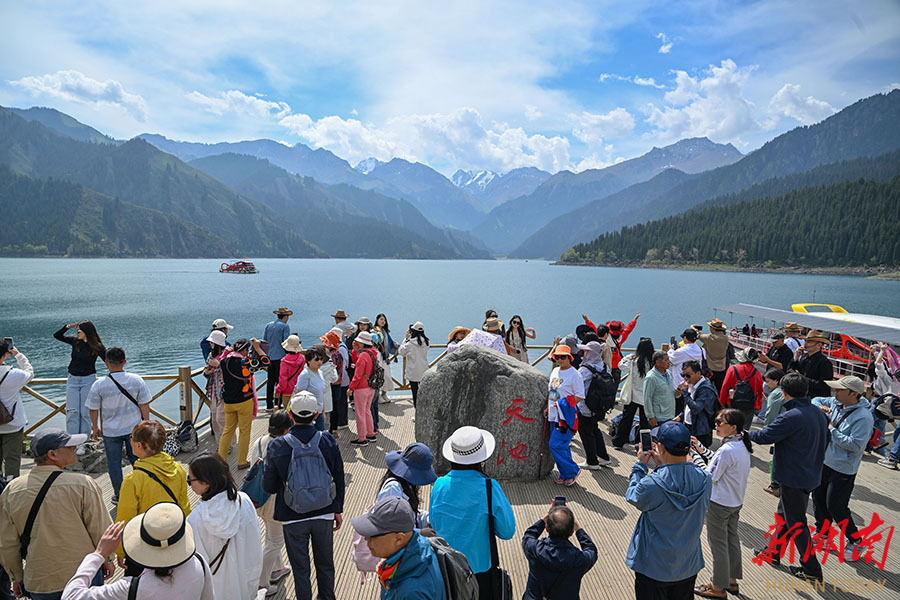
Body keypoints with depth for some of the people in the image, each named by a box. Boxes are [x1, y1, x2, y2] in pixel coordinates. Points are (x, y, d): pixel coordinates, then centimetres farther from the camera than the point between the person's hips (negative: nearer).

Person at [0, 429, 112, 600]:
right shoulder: (82, 484, -18)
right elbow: (100, 529, -10)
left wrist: (17, 577, 19)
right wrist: (107, 559, 8)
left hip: (38, 584, 4)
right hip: (84, 577, -4)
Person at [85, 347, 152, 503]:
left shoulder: (99, 385, -15)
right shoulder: (136, 380, -12)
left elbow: (93, 409, -3)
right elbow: (144, 405, -6)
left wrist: (95, 427, 13)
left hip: (110, 431, -1)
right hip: (134, 428, 2)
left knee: (114, 463, 14)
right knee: (136, 459, 18)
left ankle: (119, 495, 22)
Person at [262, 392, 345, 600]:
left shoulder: (277, 446, -18)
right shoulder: (329, 441, -13)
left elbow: (269, 487, -10)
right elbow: (339, 480, -4)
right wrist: (338, 509, 8)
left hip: (293, 517, -2)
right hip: (324, 513, 2)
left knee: (300, 568, 18)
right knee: (325, 563, 24)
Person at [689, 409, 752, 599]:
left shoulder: (727, 450, -29)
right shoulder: (742, 445, -1)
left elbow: (709, 476, -22)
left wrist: (694, 455, -14)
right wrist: (701, 448, 6)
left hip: (719, 504, -9)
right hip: (736, 502, 9)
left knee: (718, 544, 6)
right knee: (732, 540, 21)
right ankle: (731, 581, 37)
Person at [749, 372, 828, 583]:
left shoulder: (791, 417, -28)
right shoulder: (819, 413, 1)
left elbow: (763, 436, -21)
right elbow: (824, 441, 15)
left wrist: (745, 433, -2)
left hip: (794, 478, -9)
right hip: (810, 475, 9)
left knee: (796, 523, 6)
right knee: (783, 514, 22)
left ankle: (811, 569, 17)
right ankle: (773, 552, 35)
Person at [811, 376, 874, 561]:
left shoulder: (863, 417, -23)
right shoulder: (836, 403, -3)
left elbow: (855, 445, -26)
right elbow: (816, 400, 16)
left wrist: (831, 430, -21)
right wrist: (819, 407, -7)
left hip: (843, 469, -7)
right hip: (826, 462, 8)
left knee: (836, 507, 0)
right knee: (818, 498, 19)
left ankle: (856, 542, 22)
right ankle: (822, 532, 38)